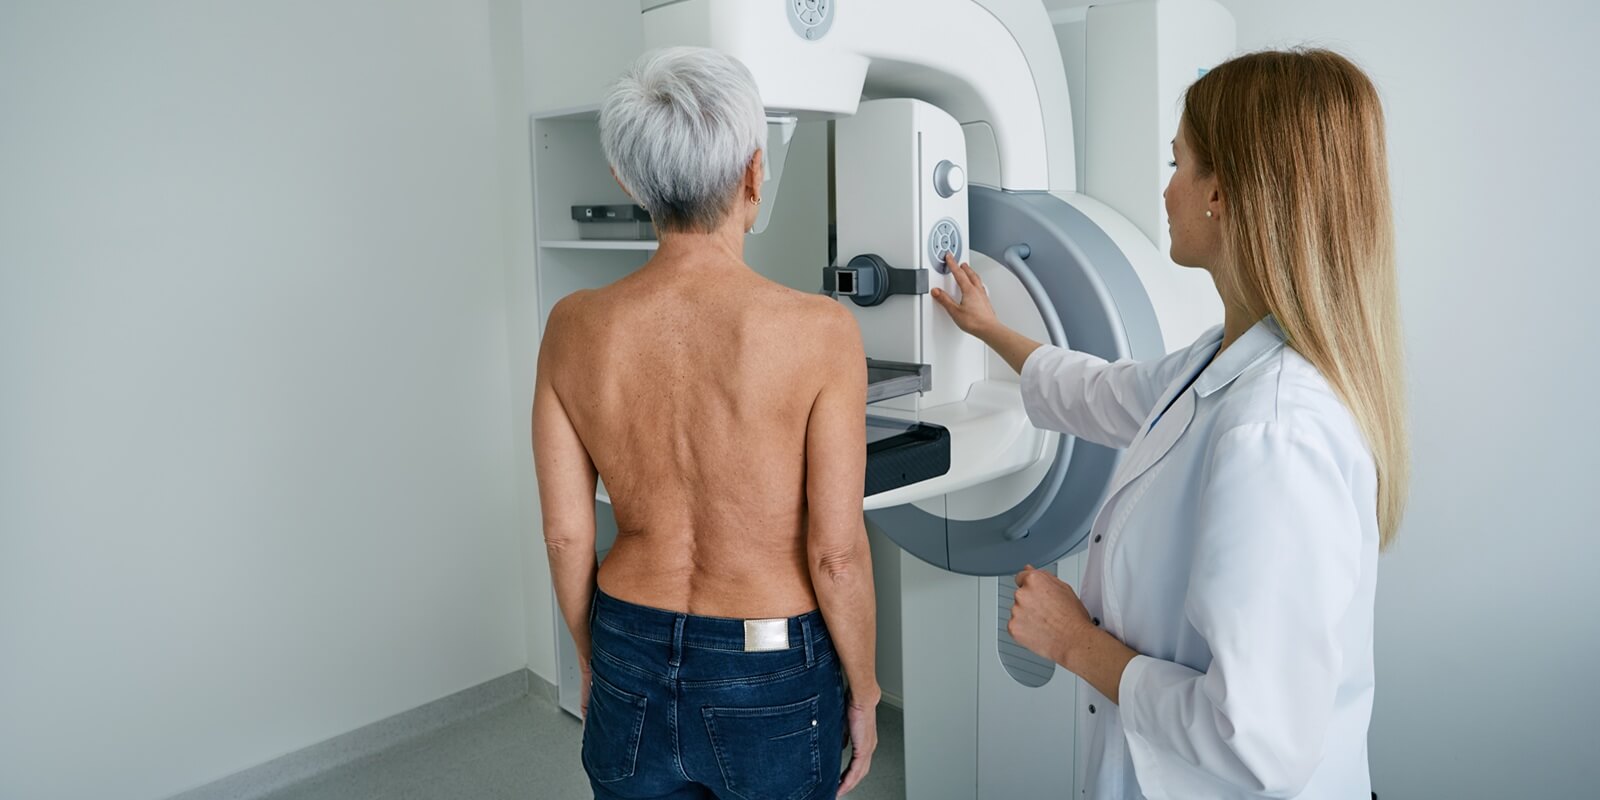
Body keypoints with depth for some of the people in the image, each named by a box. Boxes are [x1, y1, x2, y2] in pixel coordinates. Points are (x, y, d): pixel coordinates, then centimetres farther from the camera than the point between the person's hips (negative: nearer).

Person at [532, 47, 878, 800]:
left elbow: (565, 535, -3)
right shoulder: (819, 330, -20)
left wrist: (594, 661, 14)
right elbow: (836, 553, -16)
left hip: (630, 663, 3)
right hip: (770, 681, -2)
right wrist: (864, 691, 0)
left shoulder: (572, 328, -10)